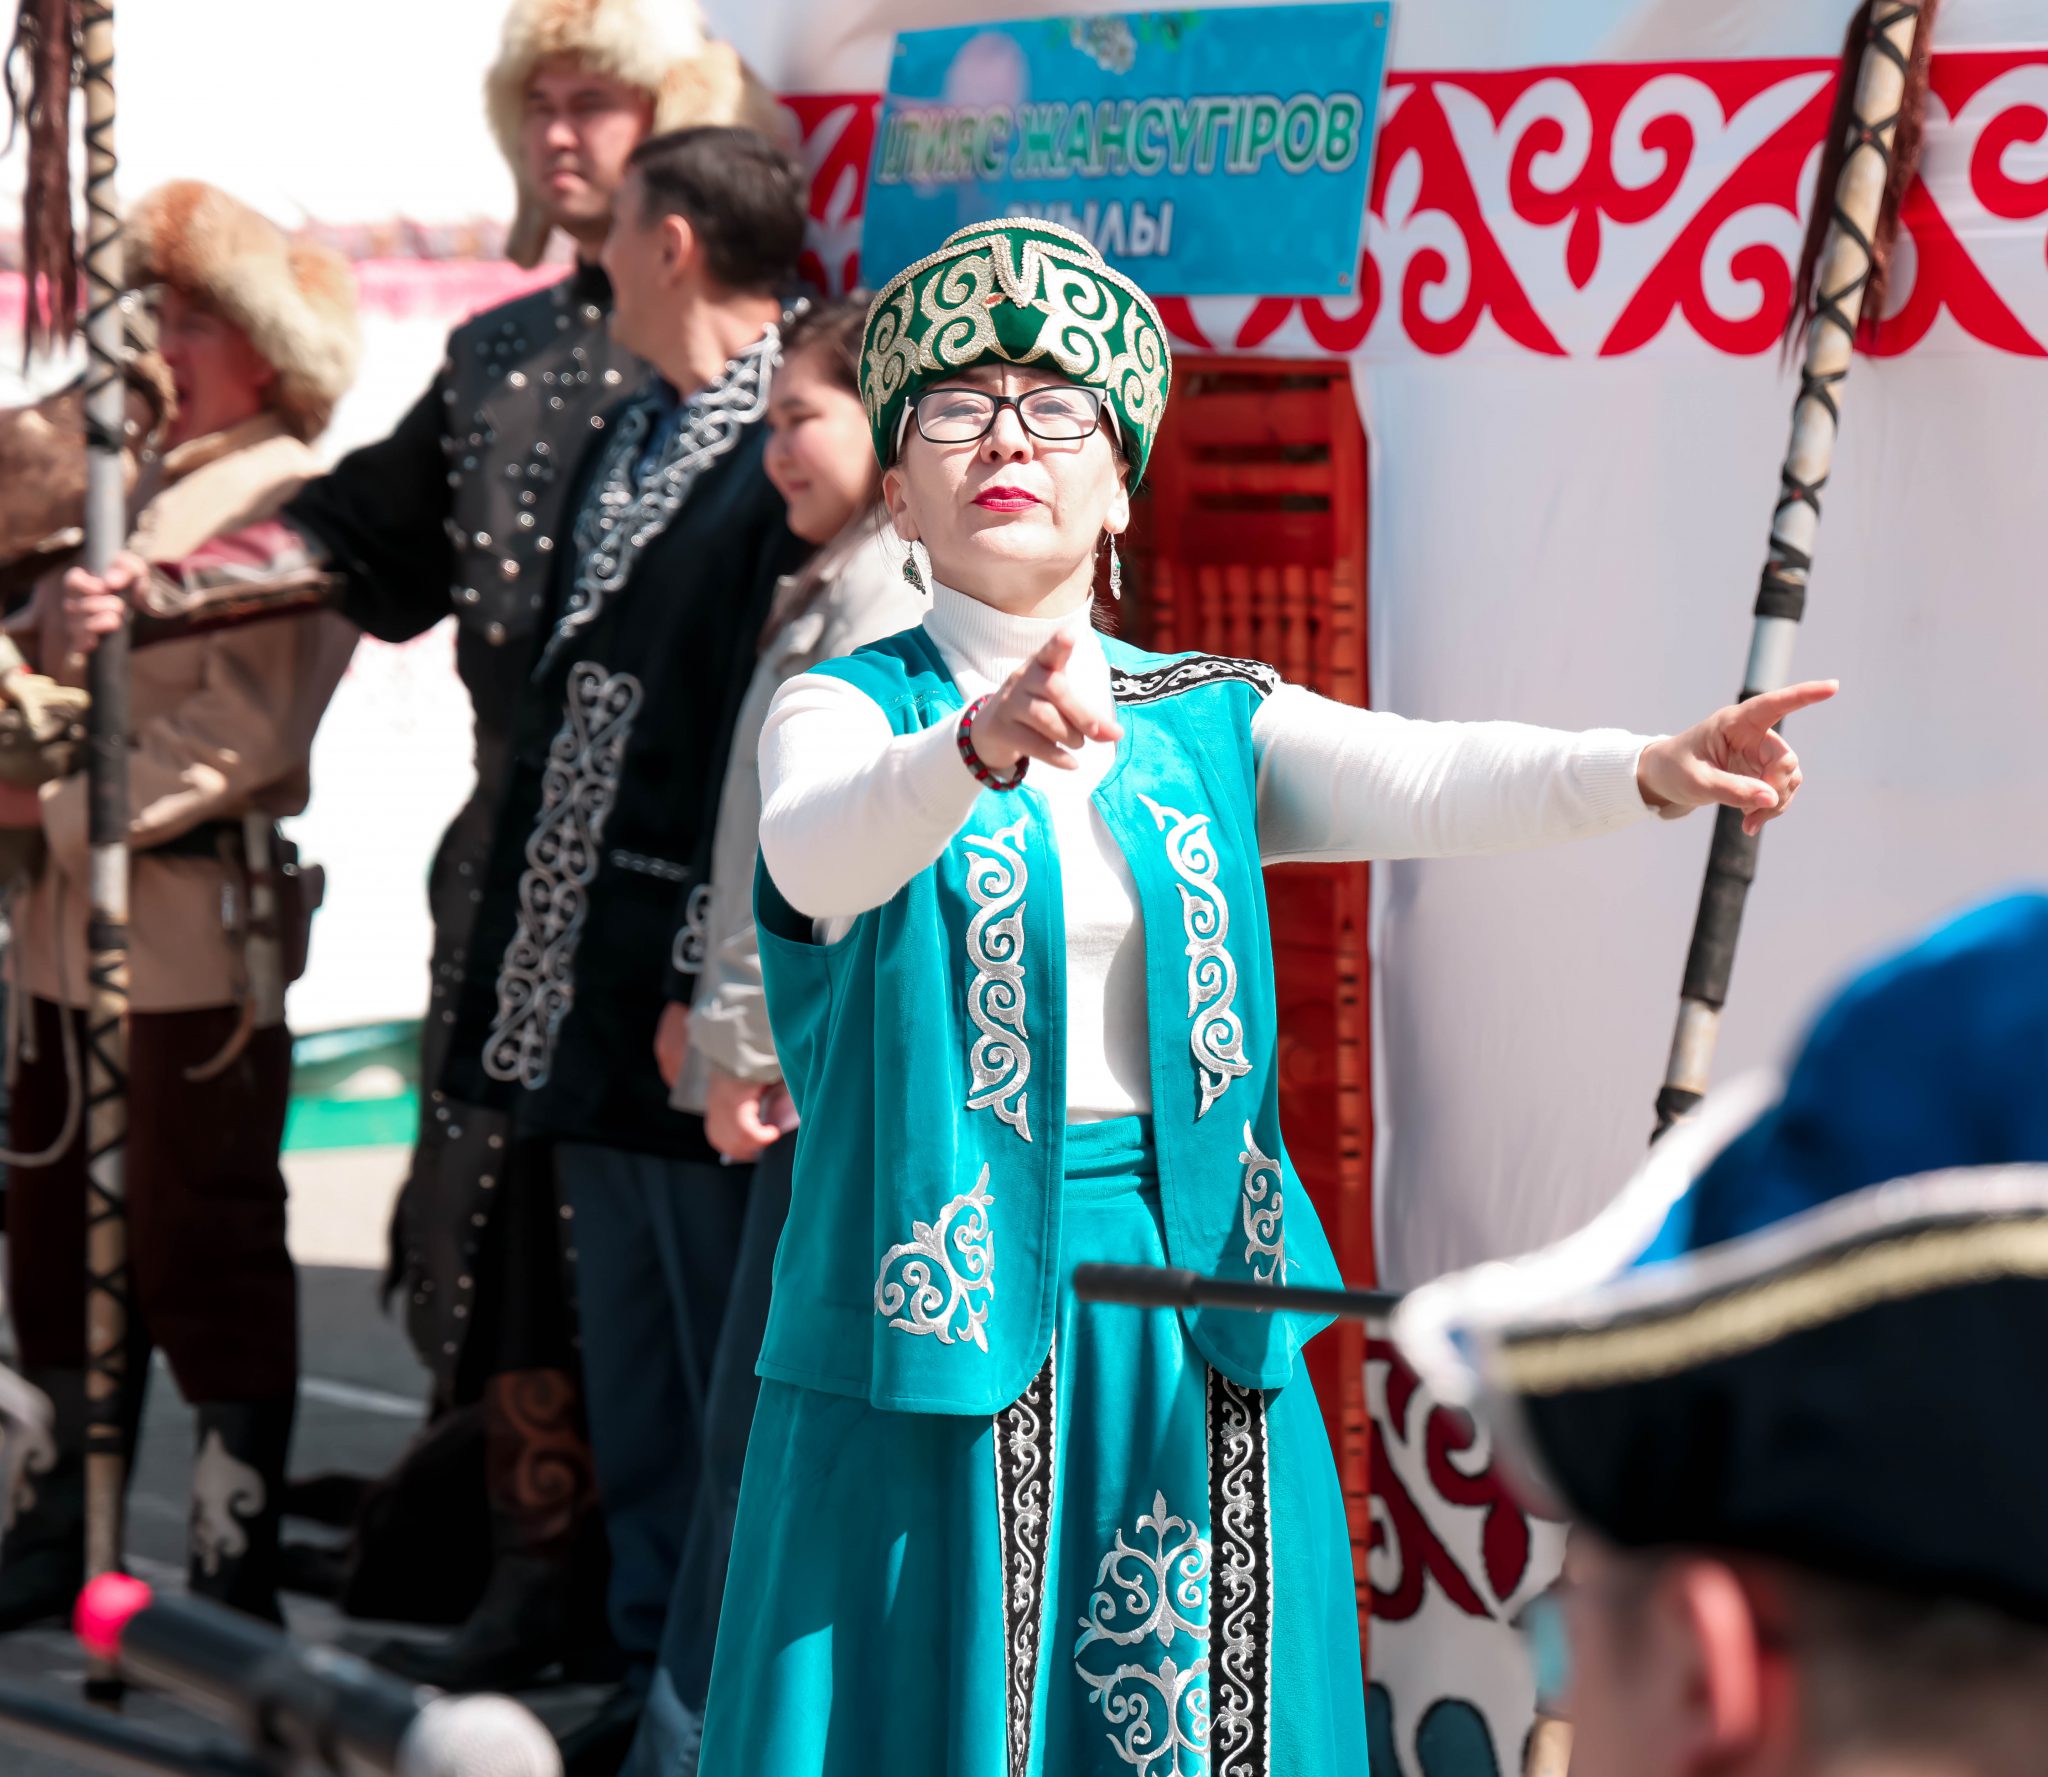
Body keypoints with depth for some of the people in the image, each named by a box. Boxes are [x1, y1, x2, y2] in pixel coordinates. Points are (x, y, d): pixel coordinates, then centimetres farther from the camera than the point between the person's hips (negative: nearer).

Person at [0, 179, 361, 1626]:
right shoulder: (142, 486, 16)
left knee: (204, 1250, -2)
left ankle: (237, 1561, 5)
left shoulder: (293, 506, -9)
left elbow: (240, 732, -17)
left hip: (198, 923, -8)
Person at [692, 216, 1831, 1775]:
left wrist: (1652, 769, -29)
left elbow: (1430, 780, -9)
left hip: (1194, 1340, 3)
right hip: (943, 1325, -3)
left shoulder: (1209, 724, 10)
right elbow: (817, 848, -23)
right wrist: (983, 743, -44)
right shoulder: (847, 711, 0)